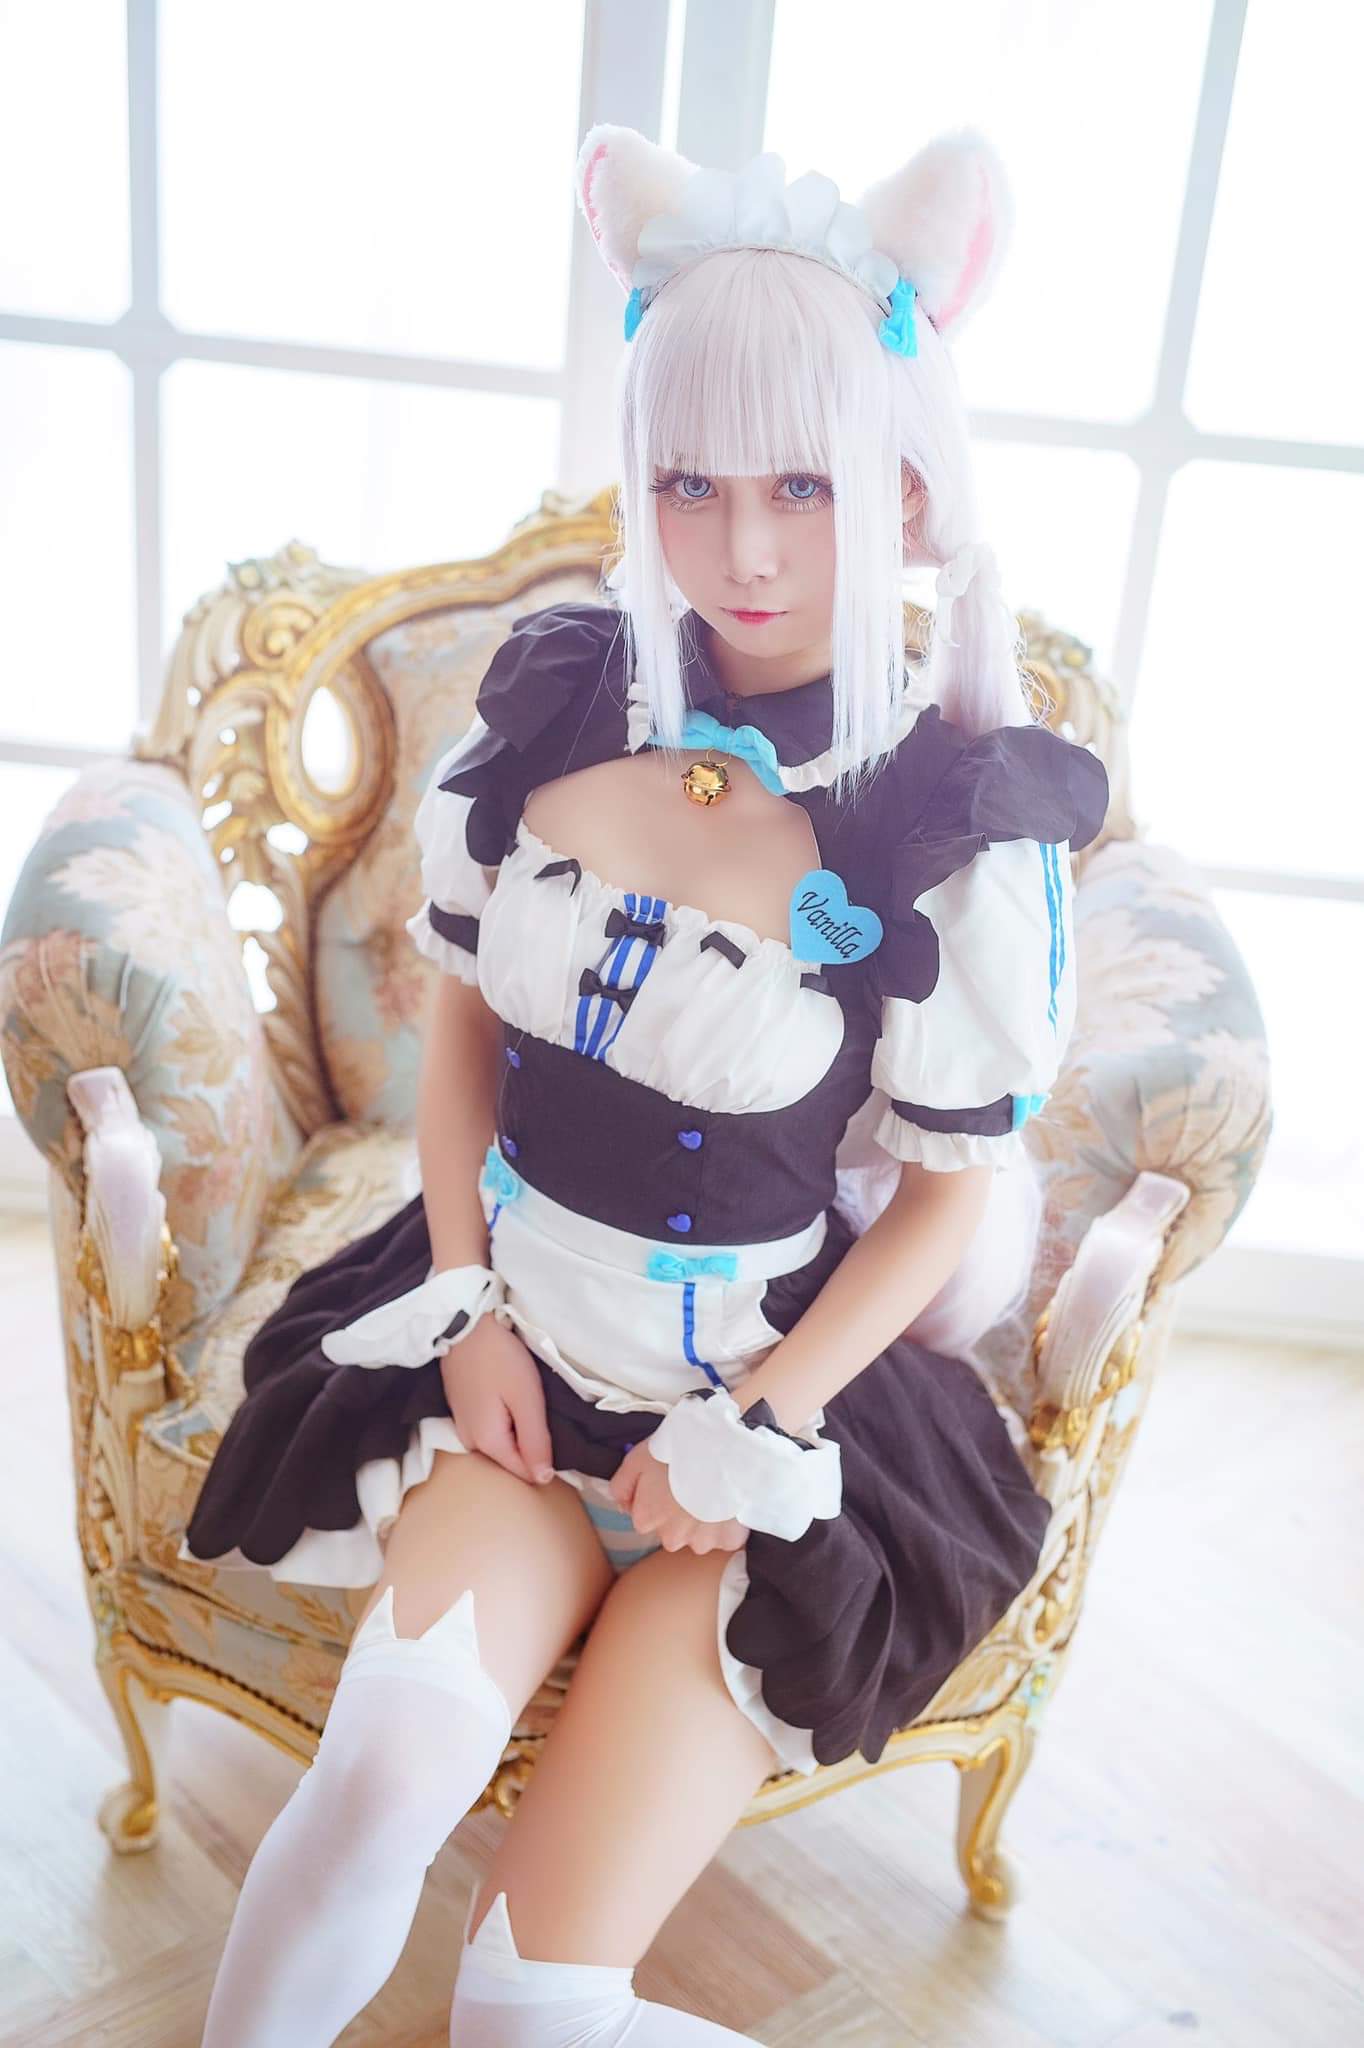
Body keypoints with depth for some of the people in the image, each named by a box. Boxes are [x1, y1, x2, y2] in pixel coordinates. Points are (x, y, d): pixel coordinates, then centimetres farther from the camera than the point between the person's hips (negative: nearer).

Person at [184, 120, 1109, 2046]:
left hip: (773, 1382, -2)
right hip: (516, 1334, 3)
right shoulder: (551, 703, -4)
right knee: (386, 1777, -20)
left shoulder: (965, 823, -13)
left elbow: (951, 1189, -5)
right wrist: (469, 1310, -3)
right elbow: (462, 1014, 6)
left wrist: (752, 1431, -10)